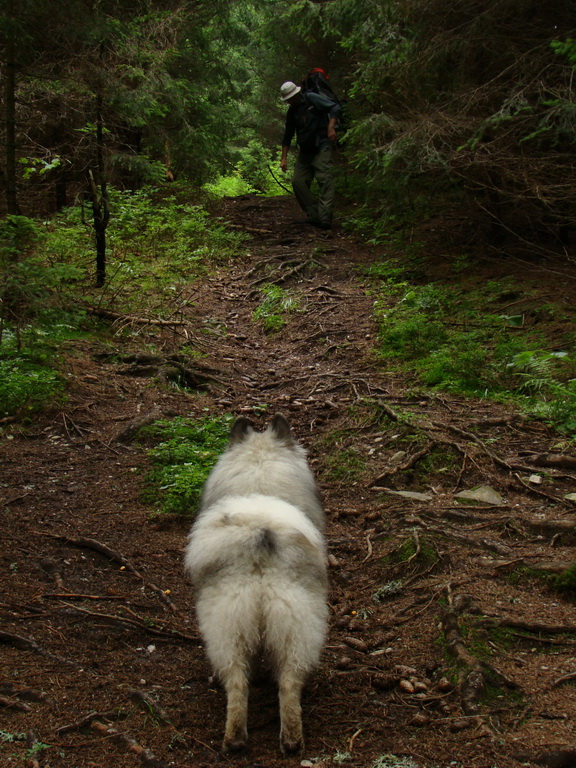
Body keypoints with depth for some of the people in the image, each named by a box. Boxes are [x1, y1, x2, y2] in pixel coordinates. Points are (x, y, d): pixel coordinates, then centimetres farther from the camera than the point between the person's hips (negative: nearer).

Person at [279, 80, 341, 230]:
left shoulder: (311, 98, -4)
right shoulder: (291, 112, 15)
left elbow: (335, 108, -10)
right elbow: (287, 136, 19)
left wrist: (331, 127, -21)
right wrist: (284, 158, 13)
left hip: (322, 147, -7)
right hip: (305, 150, 7)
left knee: (324, 179, -16)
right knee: (298, 181, -4)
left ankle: (325, 218, -22)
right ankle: (313, 215, 0)